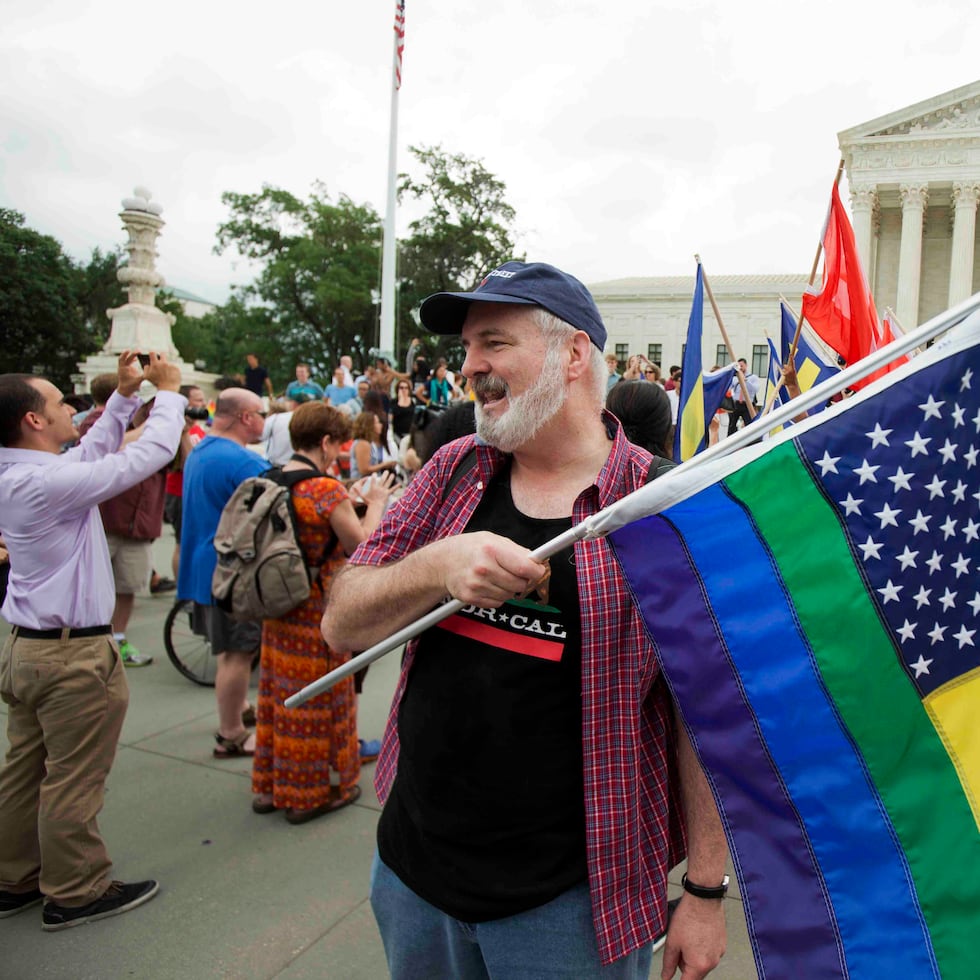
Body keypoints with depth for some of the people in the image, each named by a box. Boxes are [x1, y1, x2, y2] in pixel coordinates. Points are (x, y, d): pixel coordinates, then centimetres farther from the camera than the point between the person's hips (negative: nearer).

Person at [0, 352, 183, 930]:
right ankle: (76, 893, 22)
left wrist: (126, 394, 14)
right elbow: (151, 454, -22)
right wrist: (169, 391, -7)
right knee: (73, 782, 6)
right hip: (74, 655, -9)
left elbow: (93, 452, 18)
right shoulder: (47, 482, -24)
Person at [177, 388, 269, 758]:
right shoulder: (243, 461, -22)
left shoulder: (198, 453, 11)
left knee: (231, 648, 22)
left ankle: (239, 708, 37)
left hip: (206, 565, 10)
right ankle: (231, 736, 11)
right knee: (237, 652, 0)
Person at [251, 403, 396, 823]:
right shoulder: (326, 490, -21)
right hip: (317, 613, -8)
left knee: (278, 693, 20)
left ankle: (268, 786, 34)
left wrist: (350, 498, 12)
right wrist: (375, 502, -2)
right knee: (317, 702, 8)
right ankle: (310, 793, 23)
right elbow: (362, 545, -14)